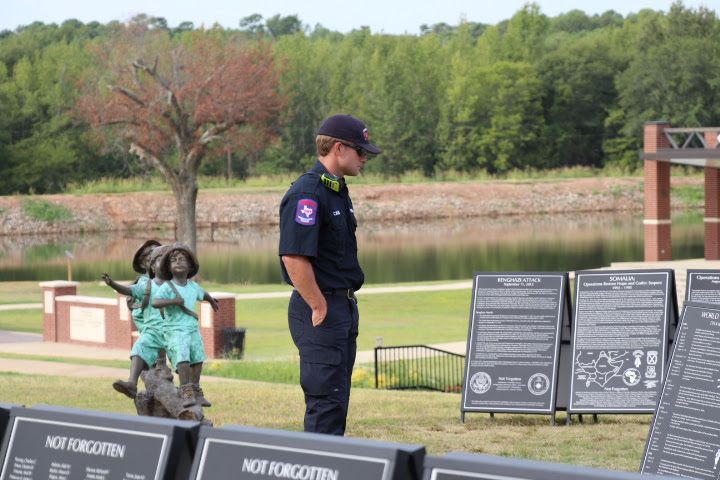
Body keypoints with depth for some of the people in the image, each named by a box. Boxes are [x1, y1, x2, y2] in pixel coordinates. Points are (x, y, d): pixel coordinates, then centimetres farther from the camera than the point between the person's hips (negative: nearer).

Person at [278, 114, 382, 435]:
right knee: (325, 399, -8)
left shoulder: (337, 191, 15)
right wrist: (319, 307, -19)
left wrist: (347, 304, 16)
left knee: (337, 399, 14)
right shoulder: (307, 192, -17)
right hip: (321, 311, -10)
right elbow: (293, 256, -25)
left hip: (344, 306, 10)